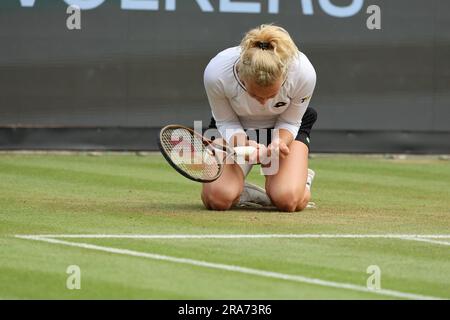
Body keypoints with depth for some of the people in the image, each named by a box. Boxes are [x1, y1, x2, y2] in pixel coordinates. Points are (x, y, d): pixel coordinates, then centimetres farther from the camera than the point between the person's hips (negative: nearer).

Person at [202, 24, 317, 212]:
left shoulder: (304, 73, -35)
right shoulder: (216, 72, -36)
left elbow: (289, 122, -14)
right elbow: (226, 122, -15)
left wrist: (279, 142, -35)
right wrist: (240, 142, -37)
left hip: (283, 130, 0)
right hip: (236, 127, 0)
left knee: (288, 201, -23)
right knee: (217, 199, -24)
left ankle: (301, 178, 14)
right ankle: (245, 193, 11)